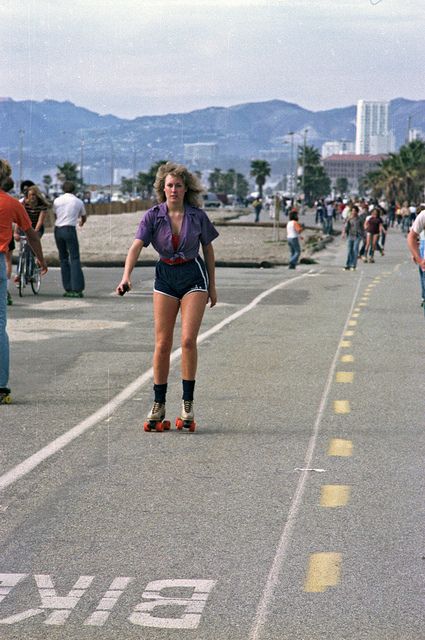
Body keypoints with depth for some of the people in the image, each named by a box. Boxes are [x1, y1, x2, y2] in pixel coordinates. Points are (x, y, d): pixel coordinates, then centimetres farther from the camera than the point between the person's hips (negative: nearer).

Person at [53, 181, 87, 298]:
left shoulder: (57, 201, 7)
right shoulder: (78, 202, 5)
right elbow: (84, 217, 22)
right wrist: (81, 222, 47)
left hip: (58, 230, 3)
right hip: (70, 230, -3)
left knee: (63, 258, 11)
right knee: (75, 259, -4)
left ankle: (68, 288, 8)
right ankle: (77, 289, -13)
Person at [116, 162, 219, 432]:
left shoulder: (197, 216, -5)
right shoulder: (153, 216, -6)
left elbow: (208, 249, 7)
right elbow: (137, 246, -17)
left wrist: (212, 286, 9)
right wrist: (126, 276, -33)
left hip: (193, 275, -1)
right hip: (165, 276, 1)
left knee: (188, 339, -12)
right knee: (162, 344, 0)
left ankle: (188, 403, -2)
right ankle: (158, 405, 9)